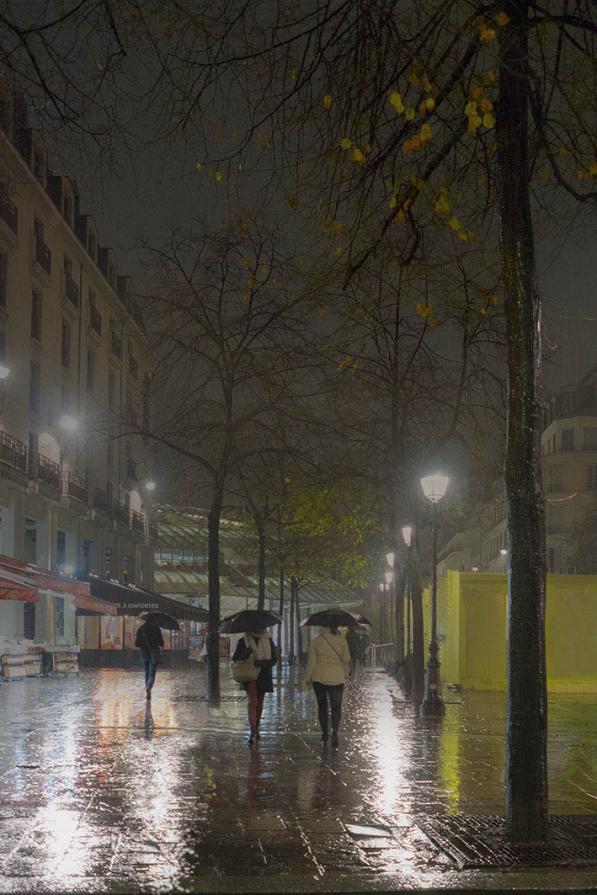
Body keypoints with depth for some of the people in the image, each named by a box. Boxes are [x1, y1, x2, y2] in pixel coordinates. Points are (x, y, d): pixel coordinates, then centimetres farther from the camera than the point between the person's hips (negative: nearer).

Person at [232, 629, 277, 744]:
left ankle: (256, 728, 29)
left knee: (260, 703, 12)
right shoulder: (244, 641, 1)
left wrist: (262, 663, -17)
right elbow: (235, 658, 0)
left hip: (263, 676, 3)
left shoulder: (268, 641, 5)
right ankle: (253, 731, -23)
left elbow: (274, 659, 2)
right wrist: (246, 654, -21)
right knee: (253, 702, -16)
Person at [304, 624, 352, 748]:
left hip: (319, 677, 1)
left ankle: (324, 735, 18)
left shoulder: (316, 640, -4)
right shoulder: (341, 640, -4)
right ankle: (334, 730, -22)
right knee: (336, 707, 3)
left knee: (322, 705, 15)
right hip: (336, 677, 0)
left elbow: (311, 661, -3)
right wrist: (345, 672, 21)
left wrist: (307, 677, 8)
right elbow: (346, 660, 1)